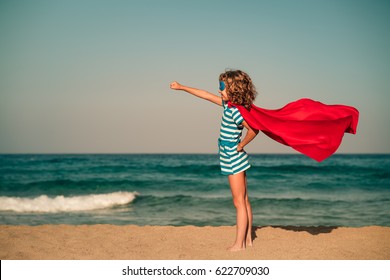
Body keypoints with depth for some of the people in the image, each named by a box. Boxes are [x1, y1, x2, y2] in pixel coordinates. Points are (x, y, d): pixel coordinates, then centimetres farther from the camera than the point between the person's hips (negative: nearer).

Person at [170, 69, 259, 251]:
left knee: (239, 202, -6)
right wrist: (182, 87, 22)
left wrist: (241, 145, -14)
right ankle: (247, 240, 18)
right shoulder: (228, 104, 8)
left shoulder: (235, 111, -20)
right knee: (244, 201, 11)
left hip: (234, 159, -10)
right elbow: (206, 95, 16)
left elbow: (253, 130, -29)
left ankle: (239, 244, -2)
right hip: (233, 159, 10)